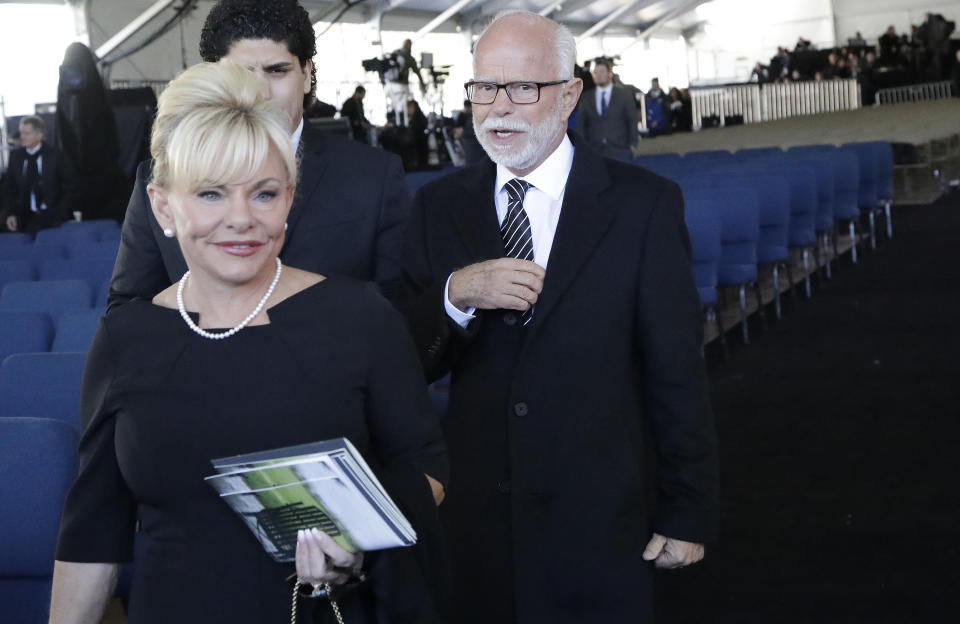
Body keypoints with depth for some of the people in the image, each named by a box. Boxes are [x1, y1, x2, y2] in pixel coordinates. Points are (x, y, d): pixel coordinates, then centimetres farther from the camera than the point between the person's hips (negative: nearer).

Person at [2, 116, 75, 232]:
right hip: (27, 219, 2)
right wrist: (10, 213, -3)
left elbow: (69, 184, 1)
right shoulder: (16, 156, 5)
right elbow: (9, 187, 10)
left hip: (53, 218, -2)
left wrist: (62, 212, -6)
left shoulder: (54, 154, -5)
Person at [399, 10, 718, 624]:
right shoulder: (440, 206, 2)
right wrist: (456, 295, -19)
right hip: (474, 520, 3)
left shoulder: (643, 203, -7)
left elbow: (677, 372, -6)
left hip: (599, 526, -3)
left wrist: (688, 514, -4)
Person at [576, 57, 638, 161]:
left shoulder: (624, 95, 7)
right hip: (594, 152, 1)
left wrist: (632, 144, -2)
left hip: (619, 152, -1)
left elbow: (632, 122, 6)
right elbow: (581, 124, 11)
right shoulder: (586, 98, 12)